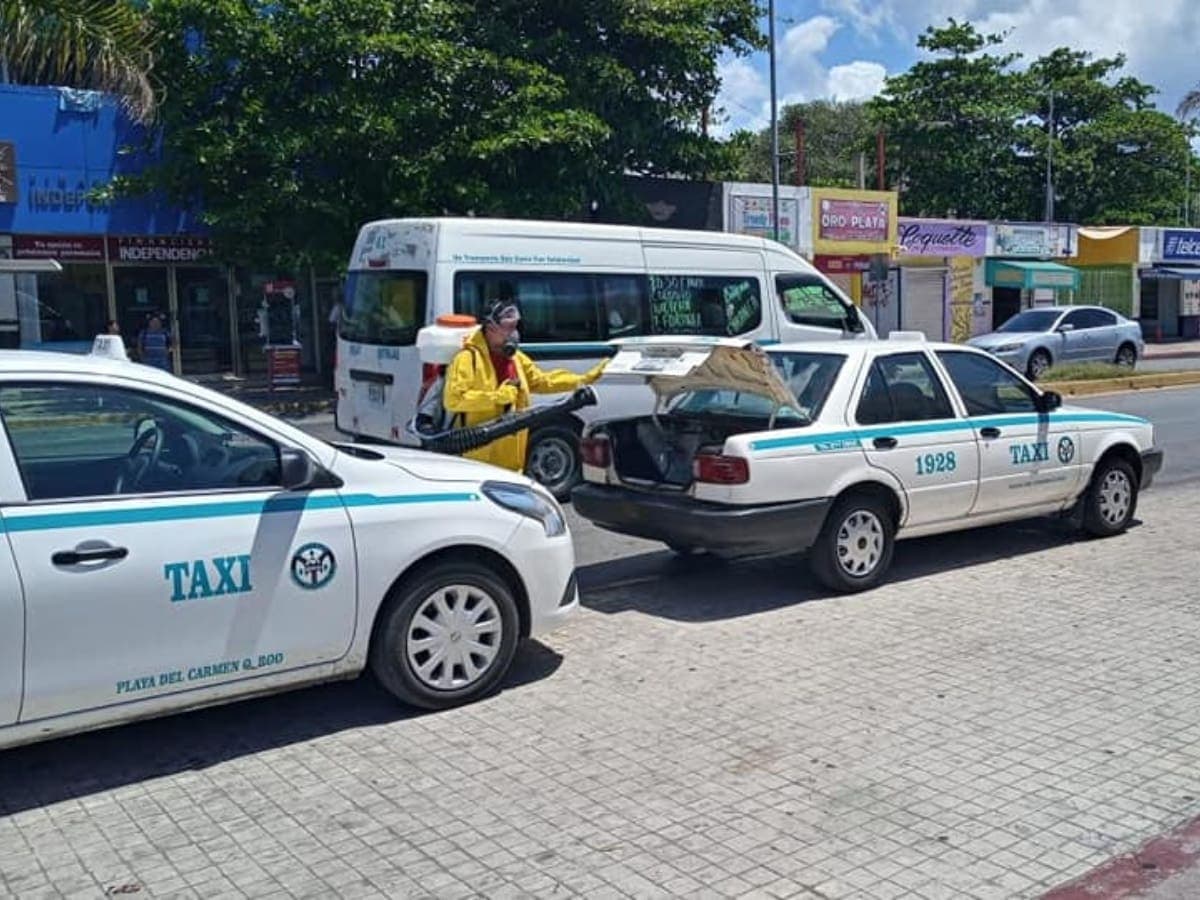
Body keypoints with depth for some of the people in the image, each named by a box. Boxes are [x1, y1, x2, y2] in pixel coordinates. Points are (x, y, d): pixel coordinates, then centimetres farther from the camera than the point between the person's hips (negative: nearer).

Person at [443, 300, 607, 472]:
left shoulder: (516, 358, 13)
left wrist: (583, 379, 15)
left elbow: (541, 380, 22)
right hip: (480, 451, -8)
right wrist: (497, 397, -23)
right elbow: (453, 399, -20)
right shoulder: (468, 358, -12)